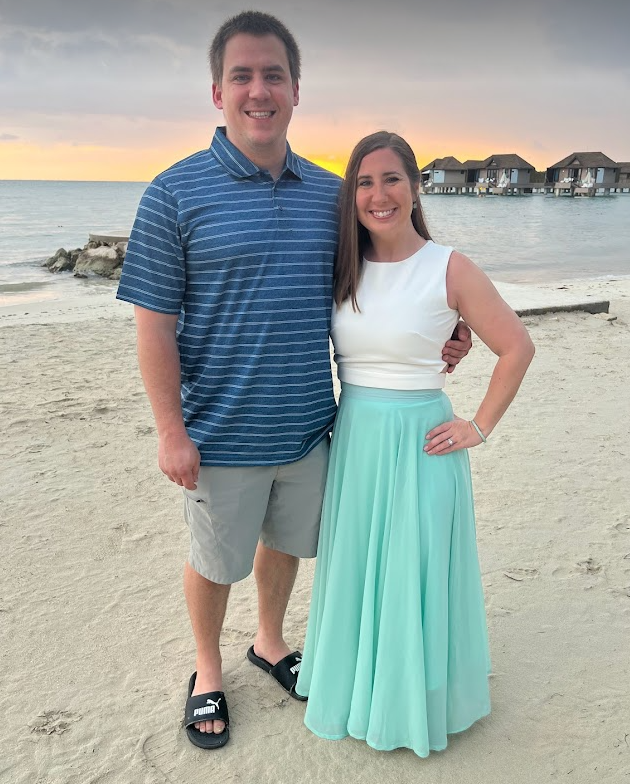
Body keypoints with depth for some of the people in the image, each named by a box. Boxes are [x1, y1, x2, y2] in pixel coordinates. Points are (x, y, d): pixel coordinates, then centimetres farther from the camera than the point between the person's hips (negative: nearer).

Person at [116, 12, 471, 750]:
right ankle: (208, 672, 41)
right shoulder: (177, 192, -11)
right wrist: (171, 431, -14)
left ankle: (270, 642, 50)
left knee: (285, 543, 22)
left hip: (308, 428, 4)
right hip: (222, 435, -4)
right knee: (215, 561, 14)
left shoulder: (330, 193, 3)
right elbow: (154, 323, -11)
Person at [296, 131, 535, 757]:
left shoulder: (449, 269, -9)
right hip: (352, 440, 4)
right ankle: (357, 687, 40)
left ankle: (414, 705, 32)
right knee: (355, 572, 17)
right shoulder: (342, 269, 3)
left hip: (419, 442, -4)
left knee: (414, 578, 8)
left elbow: (517, 347, -5)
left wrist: (479, 428, -6)